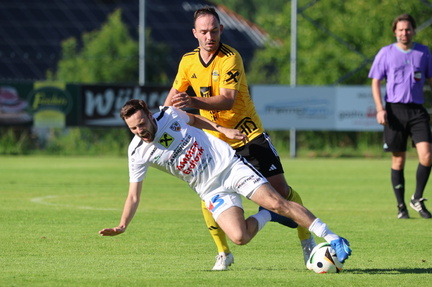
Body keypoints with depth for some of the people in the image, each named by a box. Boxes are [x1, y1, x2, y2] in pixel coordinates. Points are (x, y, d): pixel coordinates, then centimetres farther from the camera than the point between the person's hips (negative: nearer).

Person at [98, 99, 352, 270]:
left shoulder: (169, 114, -10)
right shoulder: (138, 153, -10)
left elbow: (194, 119, 14)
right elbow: (134, 196, -7)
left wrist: (222, 129, 8)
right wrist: (122, 226, -18)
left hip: (229, 164, -1)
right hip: (212, 190, 1)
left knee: (276, 202, -15)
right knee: (239, 237, -21)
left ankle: (331, 238, -4)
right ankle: (266, 215, 11)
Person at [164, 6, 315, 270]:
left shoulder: (231, 58, -17)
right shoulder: (188, 62, 0)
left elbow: (227, 100, -29)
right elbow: (174, 95, 14)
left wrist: (194, 102, -44)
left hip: (249, 133, -4)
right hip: (215, 139, 4)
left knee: (280, 189, -7)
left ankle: (307, 241, 15)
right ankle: (223, 253, 6)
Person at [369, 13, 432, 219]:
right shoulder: (386, 53, 4)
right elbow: (375, 81, 5)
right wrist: (380, 109, -8)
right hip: (395, 110, -2)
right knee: (398, 160, 2)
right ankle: (401, 206, 11)